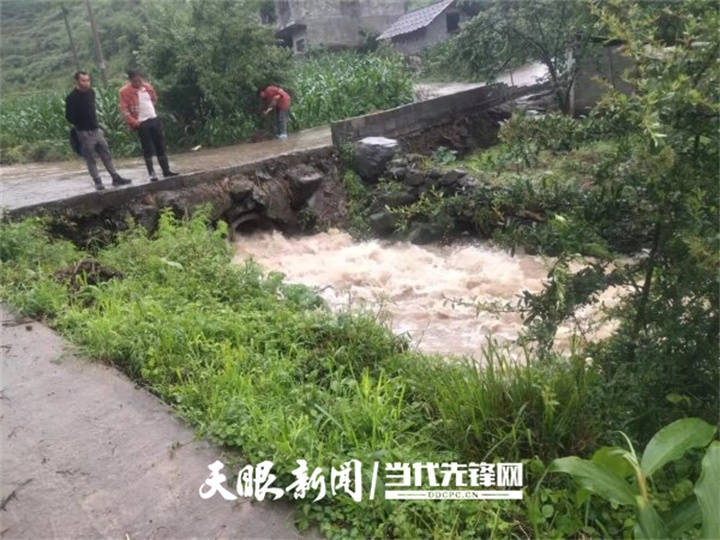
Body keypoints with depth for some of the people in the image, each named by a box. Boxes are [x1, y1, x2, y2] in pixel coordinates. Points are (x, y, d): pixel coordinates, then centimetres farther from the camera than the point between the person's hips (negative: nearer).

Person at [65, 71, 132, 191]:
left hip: (96, 130, 6)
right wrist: (80, 124, -5)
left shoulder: (91, 92, 6)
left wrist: (94, 122, 14)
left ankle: (116, 178, 13)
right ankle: (98, 182, 8)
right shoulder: (71, 98, -13)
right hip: (84, 133, -6)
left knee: (107, 155, 7)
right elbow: (69, 117, -12)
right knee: (90, 159, 1)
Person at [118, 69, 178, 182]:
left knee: (161, 146, 7)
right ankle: (152, 174, 2)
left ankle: (166, 171, 14)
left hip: (154, 119, 5)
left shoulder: (148, 86, 7)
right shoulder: (125, 91, -9)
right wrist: (133, 122, -18)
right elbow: (124, 109, -11)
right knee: (148, 149, -4)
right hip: (142, 123, -5)